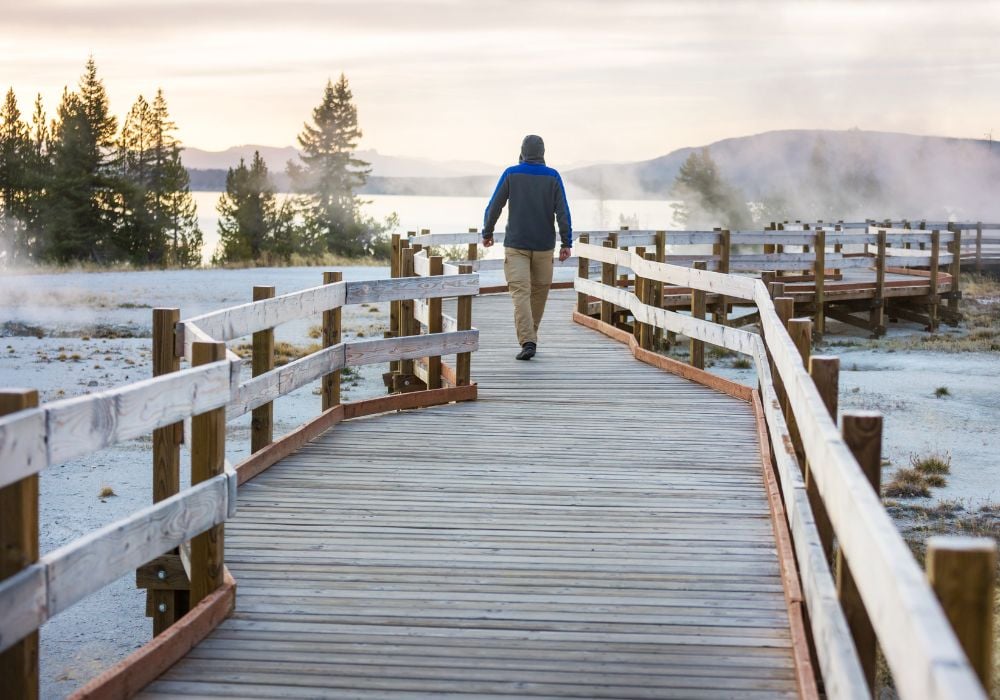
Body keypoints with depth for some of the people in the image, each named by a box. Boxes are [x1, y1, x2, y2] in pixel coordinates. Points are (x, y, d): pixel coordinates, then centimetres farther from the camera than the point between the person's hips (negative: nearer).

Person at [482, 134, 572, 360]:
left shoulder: (511, 174, -3)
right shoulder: (553, 177, -1)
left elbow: (494, 207, -2)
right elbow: (562, 212, -7)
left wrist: (487, 233, 13)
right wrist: (567, 243, -5)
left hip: (516, 245, -2)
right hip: (544, 246, 2)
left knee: (521, 293, -8)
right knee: (539, 291, 18)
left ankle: (528, 342, -23)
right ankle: (530, 336, 30)